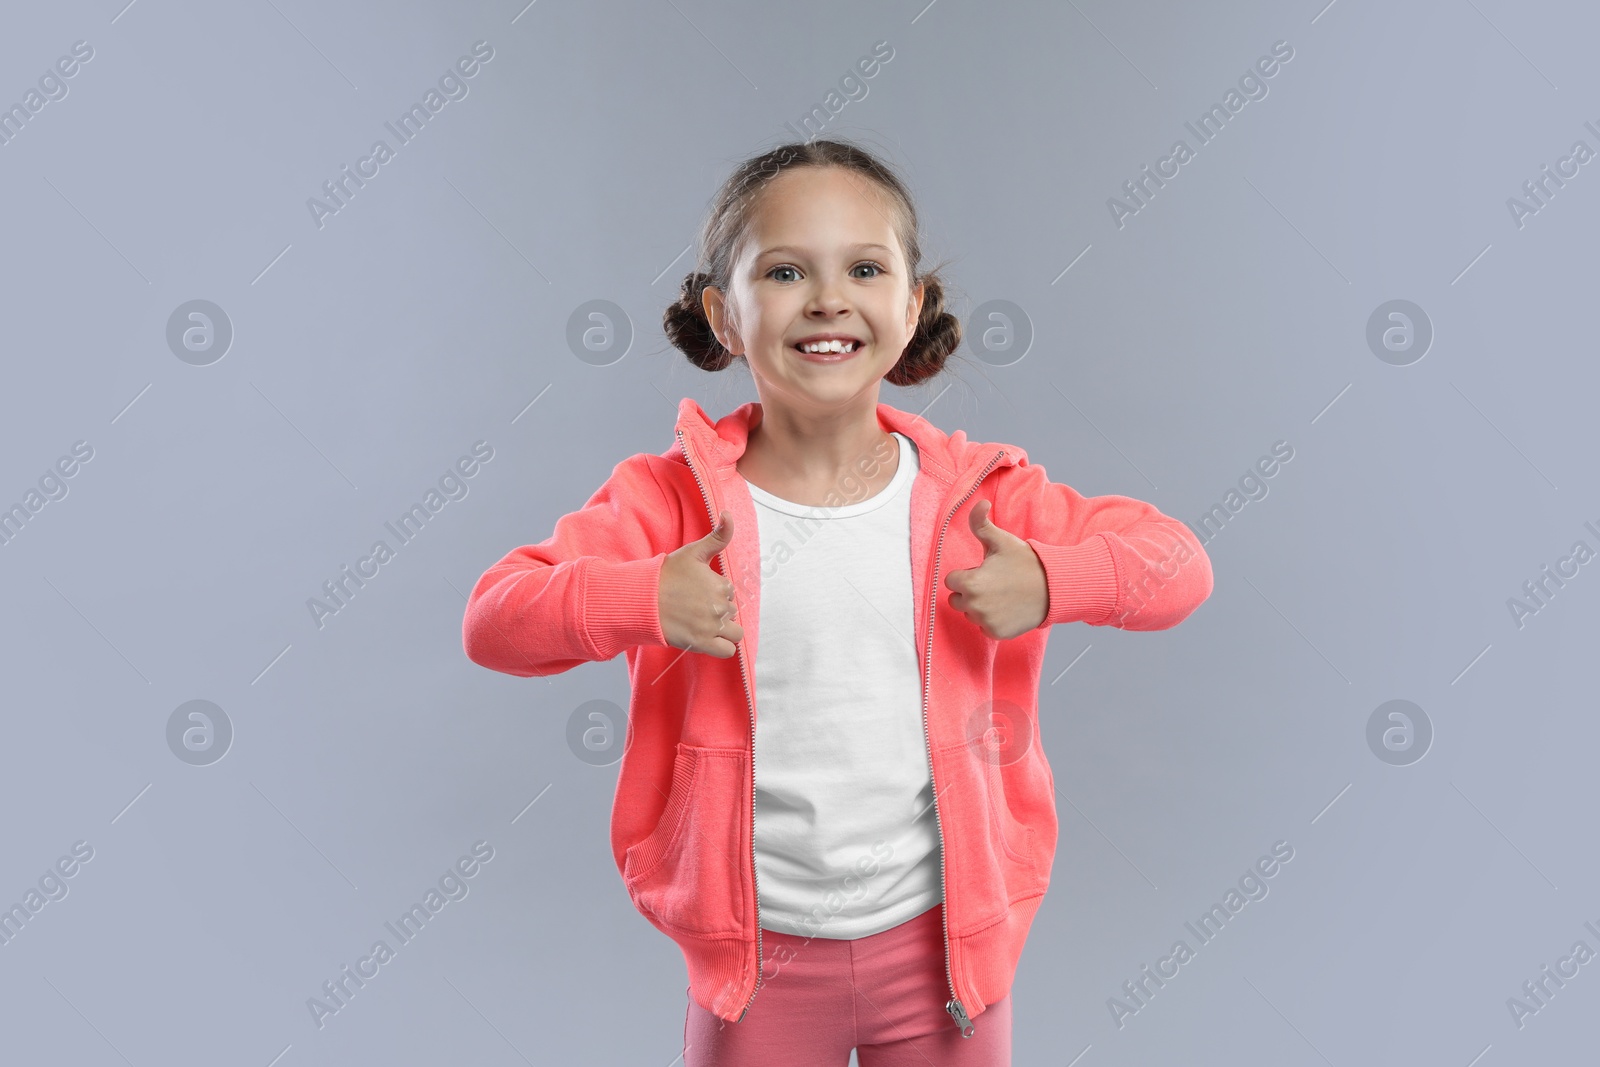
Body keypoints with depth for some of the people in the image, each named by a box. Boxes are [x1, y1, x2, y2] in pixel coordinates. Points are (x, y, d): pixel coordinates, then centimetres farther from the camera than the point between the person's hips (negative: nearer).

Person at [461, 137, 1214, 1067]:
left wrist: (1049, 581, -20)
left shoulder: (979, 491, -5)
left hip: (945, 939, 1)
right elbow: (494, 619, -11)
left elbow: (1178, 563, -2)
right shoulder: (672, 497, -9)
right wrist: (640, 598, -27)